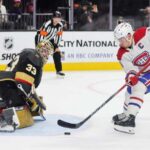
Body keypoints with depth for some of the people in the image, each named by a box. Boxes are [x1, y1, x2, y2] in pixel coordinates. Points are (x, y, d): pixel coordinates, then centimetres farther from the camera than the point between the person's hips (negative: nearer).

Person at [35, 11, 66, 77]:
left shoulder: (60, 25, -13)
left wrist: (57, 46, -4)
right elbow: (41, 36, -34)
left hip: (50, 39, 6)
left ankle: (59, 70, 10)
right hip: (40, 38, -6)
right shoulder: (47, 24, -34)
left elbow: (59, 35, -1)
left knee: (57, 53, -1)